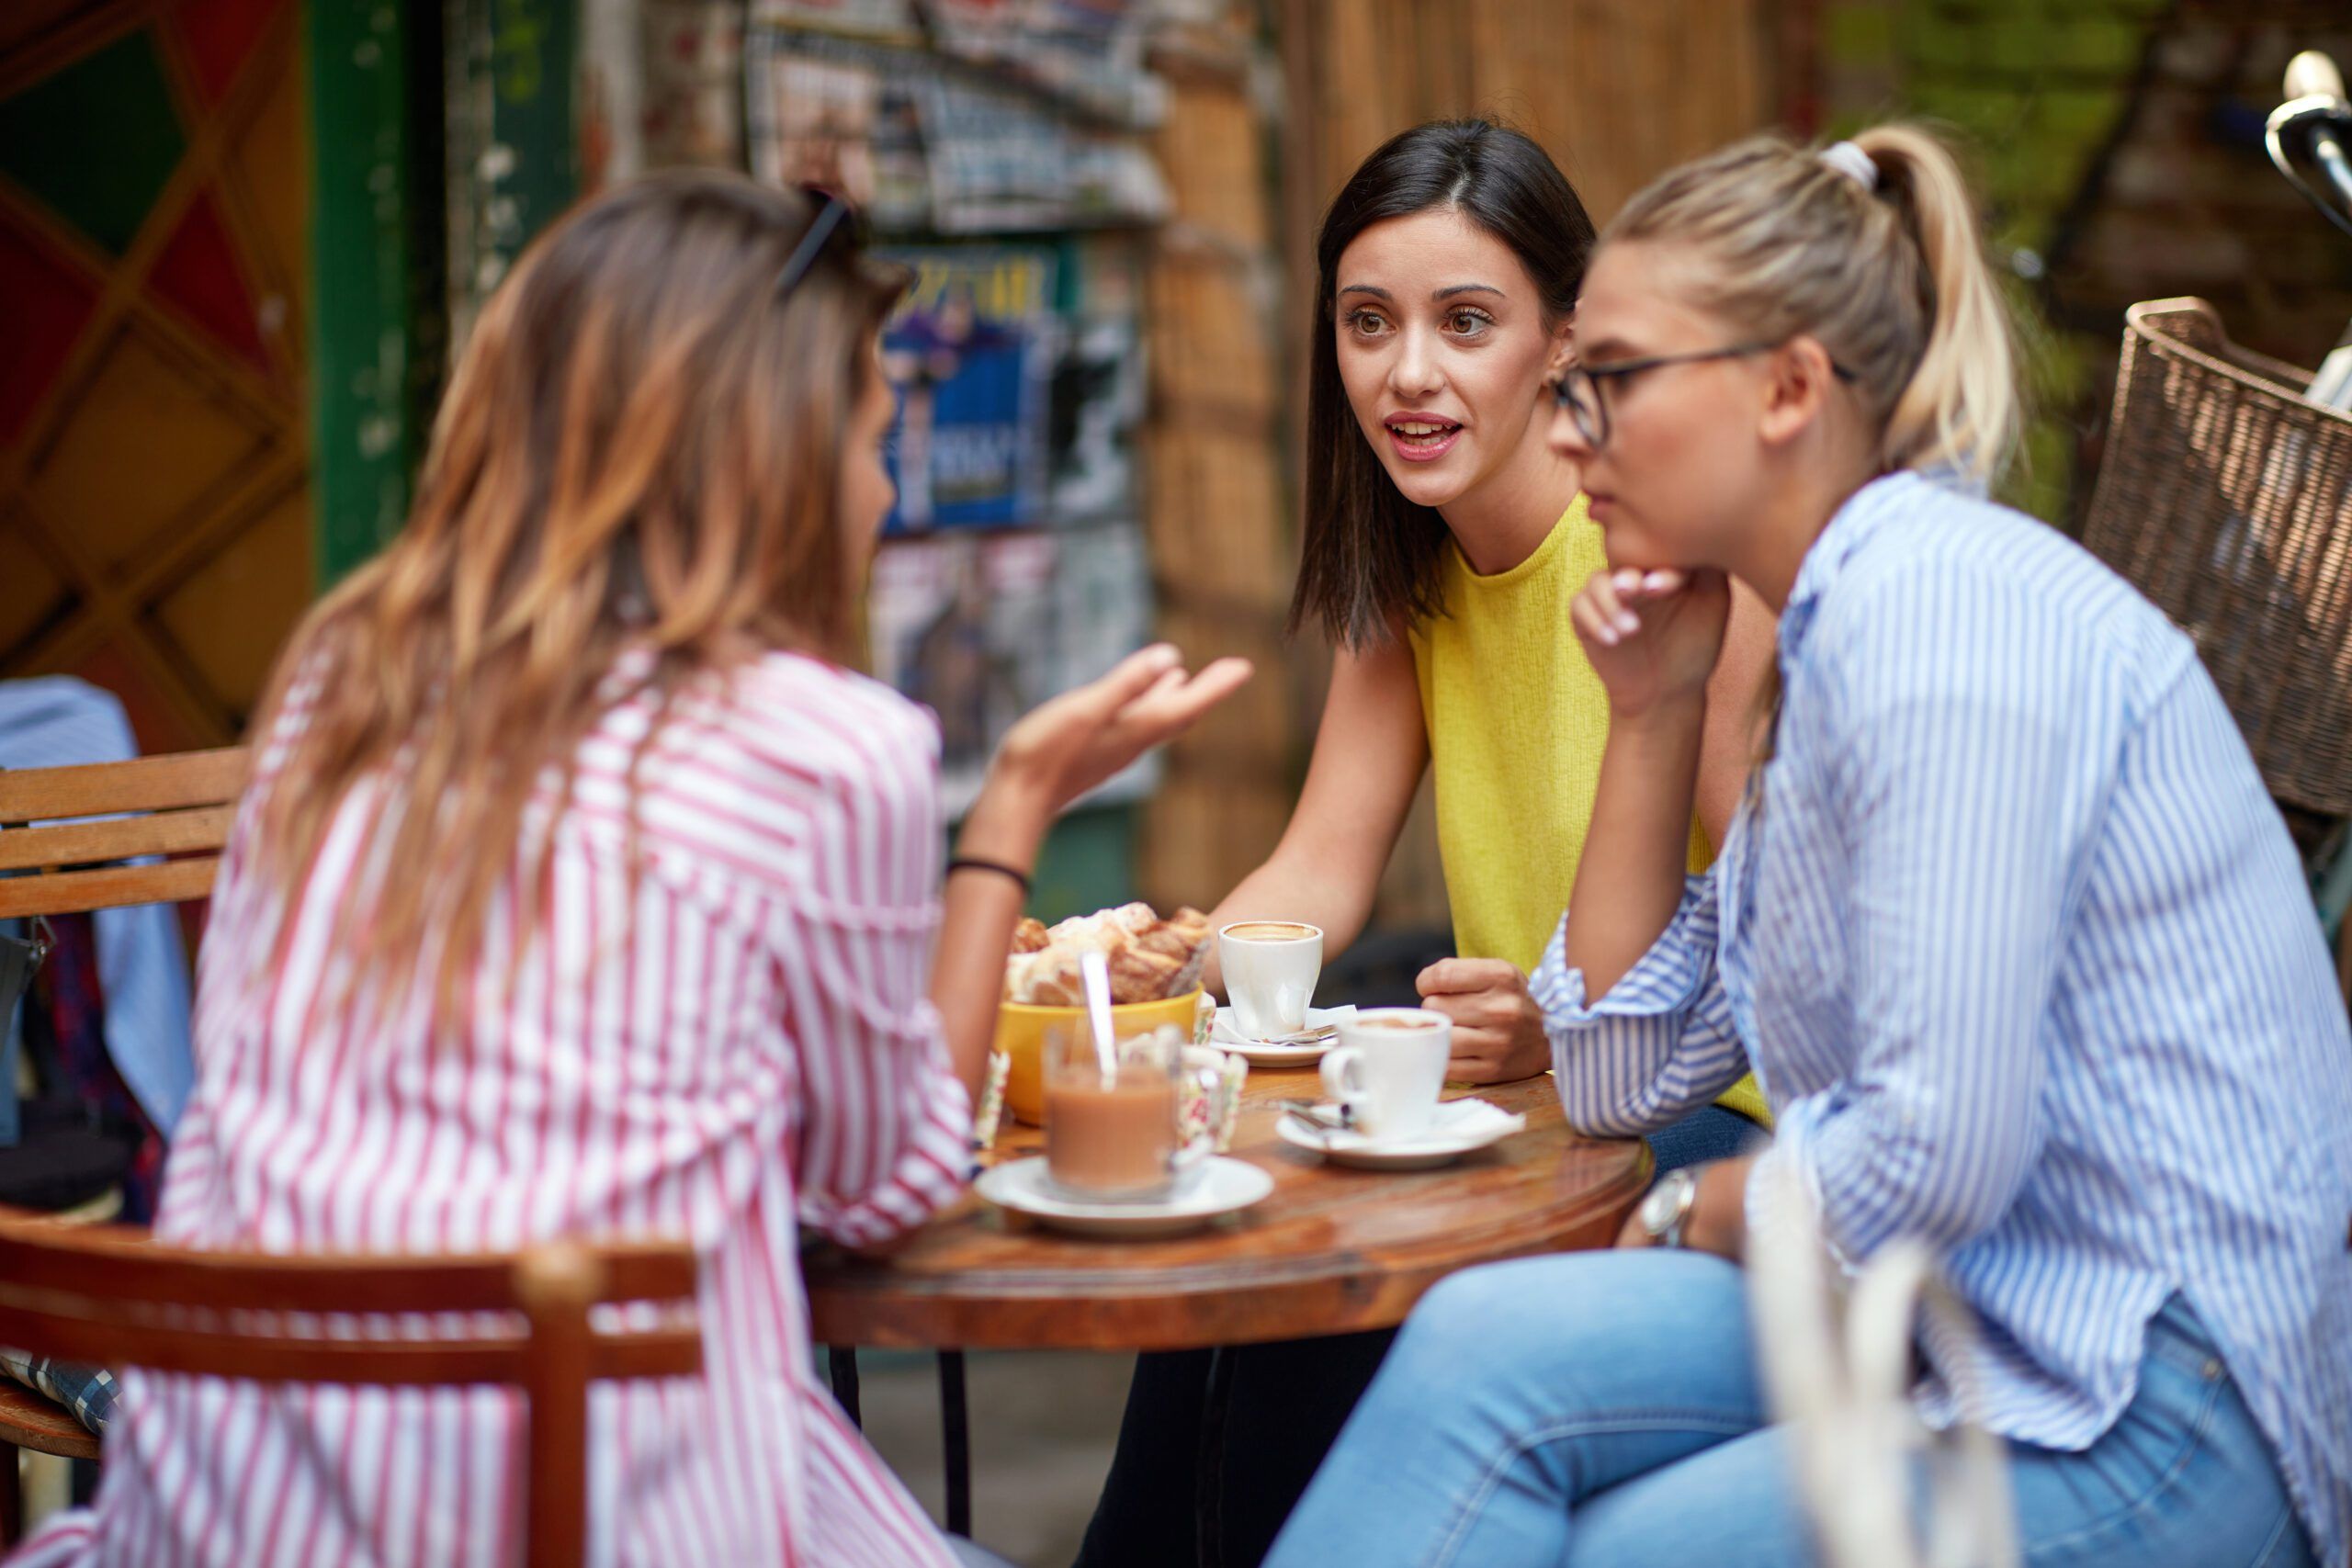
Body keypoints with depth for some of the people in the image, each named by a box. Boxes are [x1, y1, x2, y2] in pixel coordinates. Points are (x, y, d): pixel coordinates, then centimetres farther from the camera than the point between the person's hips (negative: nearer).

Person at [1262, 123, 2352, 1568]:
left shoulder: (1940, 602, -16)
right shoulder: (1847, 626, 16)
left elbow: (1937, 1152, -23)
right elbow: (1626, 1080, 21)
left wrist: (1696, 1219, -3)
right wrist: (1652, 712, 12)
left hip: (2156, 1410, -8)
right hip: (1990, 1330, 8)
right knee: (1488, 1343, -14)